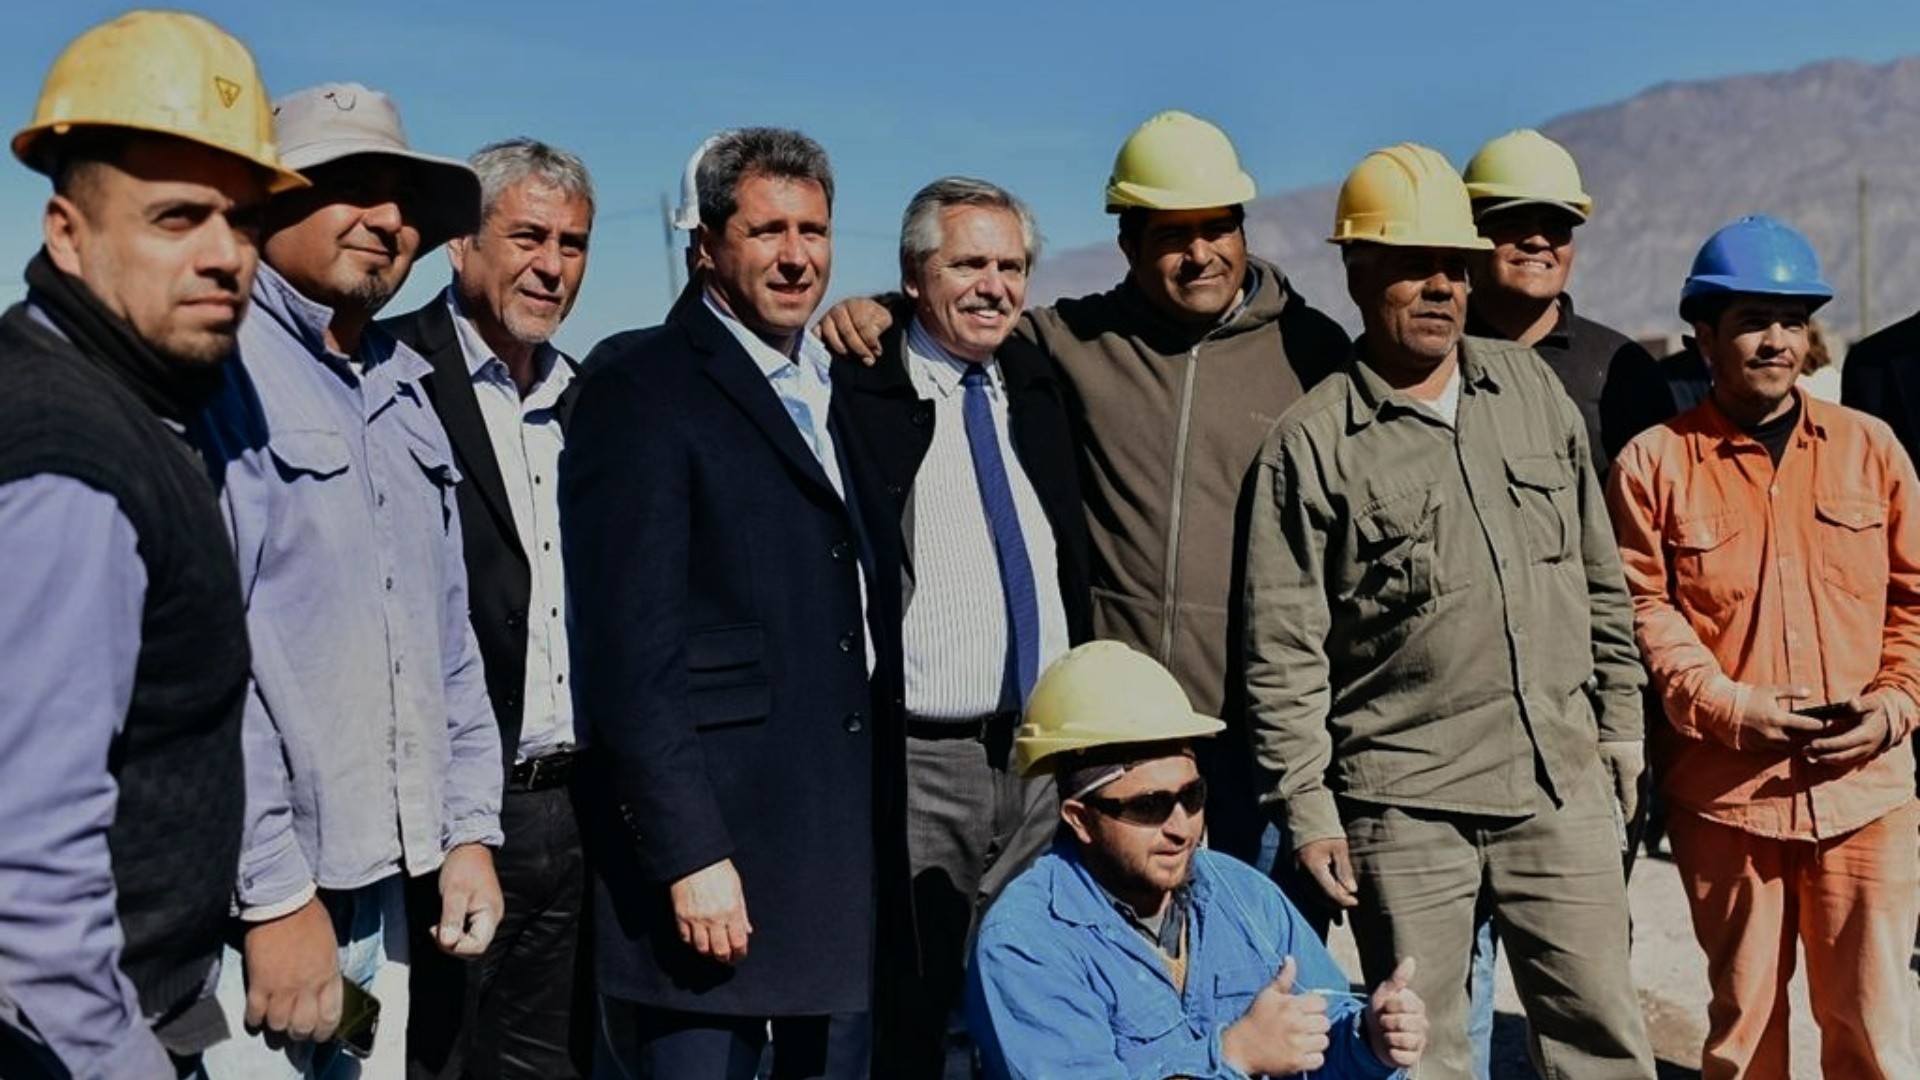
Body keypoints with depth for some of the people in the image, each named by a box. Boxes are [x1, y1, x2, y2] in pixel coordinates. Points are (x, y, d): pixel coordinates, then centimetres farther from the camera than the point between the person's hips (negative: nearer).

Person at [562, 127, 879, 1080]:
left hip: (847, 835, 7)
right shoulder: (638, 384, -7)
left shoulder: (836, 387, 15)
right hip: (712, 831, -7)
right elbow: (630, 644, -14)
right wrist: (687, 854, -18)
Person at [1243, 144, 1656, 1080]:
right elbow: (1285, 649, -5)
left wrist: (1620, 723, 15)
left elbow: (1600, 578, 16)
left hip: (1562, 783, 4)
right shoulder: (1312, 441, -5)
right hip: (1404, 803, -3)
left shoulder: (1533, 388, 10)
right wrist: (1307, 808, -8)